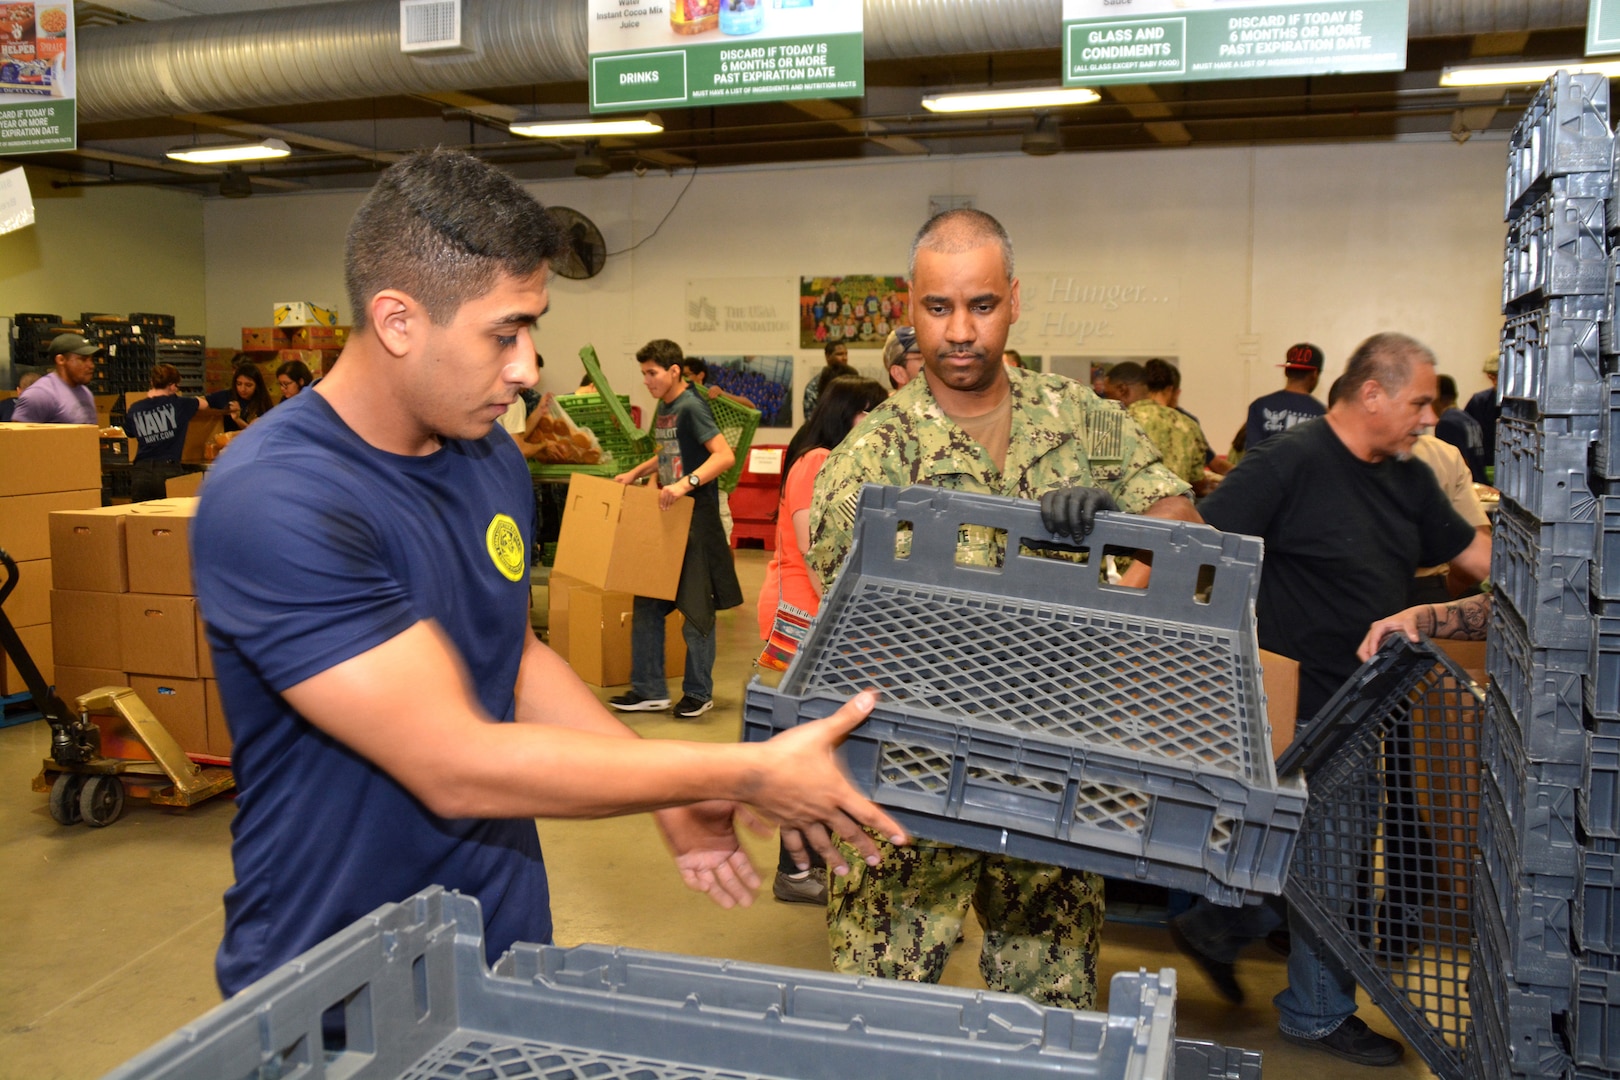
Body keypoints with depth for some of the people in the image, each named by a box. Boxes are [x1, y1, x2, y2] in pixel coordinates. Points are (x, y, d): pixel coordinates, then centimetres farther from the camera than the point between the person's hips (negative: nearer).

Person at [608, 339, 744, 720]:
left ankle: (699, 693, 13)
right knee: (647, 603, 8)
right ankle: (649, 691, 17)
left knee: (695, 607, 0)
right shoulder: (663, 407, 13)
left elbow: (725, 456, -25)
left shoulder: (691, 407, -14)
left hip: (696, 517, -9)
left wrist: (686, 483, -35)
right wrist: (636, 473, 17)